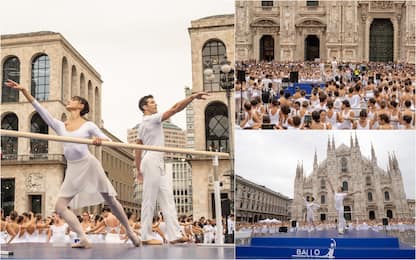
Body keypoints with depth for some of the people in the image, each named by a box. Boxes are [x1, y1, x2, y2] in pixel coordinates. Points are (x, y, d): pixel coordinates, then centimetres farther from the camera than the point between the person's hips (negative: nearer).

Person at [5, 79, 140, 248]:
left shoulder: (88, 125, 0)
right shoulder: (60, 126, 9)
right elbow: (40, 109, 2)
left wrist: (100, 140, -28)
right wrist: (24, 90, -6)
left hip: (89, 164, -4)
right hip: (72, 170, 4)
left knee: (111, 201, 6)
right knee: (60, 207, -10)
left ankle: (129, 232, 22)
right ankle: (83, 239, -13)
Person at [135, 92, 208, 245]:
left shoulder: (143, 124, 21)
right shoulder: (152, 119, -8)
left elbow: (138, 149, 21)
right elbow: (175, 108, -15)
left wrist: (139, 170, 22)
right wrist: (193, 97, -14)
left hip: (158, 164, 10)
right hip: (152, 162, -10)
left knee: (167, 198, 3)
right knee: (149, 200, -5)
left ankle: (175, 235, -1)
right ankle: (146, 237, 0)